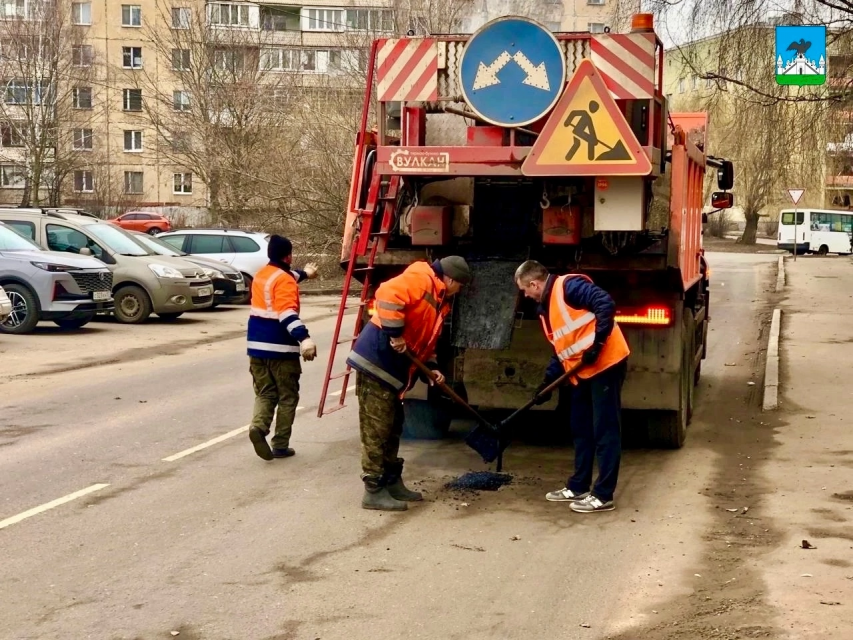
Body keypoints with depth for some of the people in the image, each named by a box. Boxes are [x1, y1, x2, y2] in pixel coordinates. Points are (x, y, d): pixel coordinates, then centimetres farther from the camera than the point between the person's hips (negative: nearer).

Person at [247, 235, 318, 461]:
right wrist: (304, 338, -42)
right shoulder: (285, 281, -14)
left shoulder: (261, 275, 13)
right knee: (287, 397, 6)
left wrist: (304, 274, 55)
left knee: (264, 394, 13)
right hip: (281, 348, -7)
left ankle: (258, 426, -15)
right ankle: (280, 445, 5)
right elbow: (288, 314, -29)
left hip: (257, 346, 7)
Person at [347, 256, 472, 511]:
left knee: (391, 429, 17)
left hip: (392, 370, 10)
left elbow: (424, 340, 26)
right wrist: (395, 334, -26)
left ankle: (392, 483, 27)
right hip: (376, 362, -10)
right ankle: (374, 491, -1)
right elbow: (387, 294, -30)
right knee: (376, 430, -6)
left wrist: (431, 367, 10)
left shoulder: (439, 301, 19)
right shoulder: (420, 279, -12)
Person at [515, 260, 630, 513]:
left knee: (605, 431, -4)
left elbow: (606, 304, -24)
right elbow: (561, 349, 21)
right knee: (581, 430, 16)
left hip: (606, 364, -10)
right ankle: (578, 488, 27)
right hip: (583, 372, 10)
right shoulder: (546, 307, 17)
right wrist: (548, 381, 15)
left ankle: (603, 496, 1)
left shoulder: (569, 286, -13)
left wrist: (597, 343, -24)